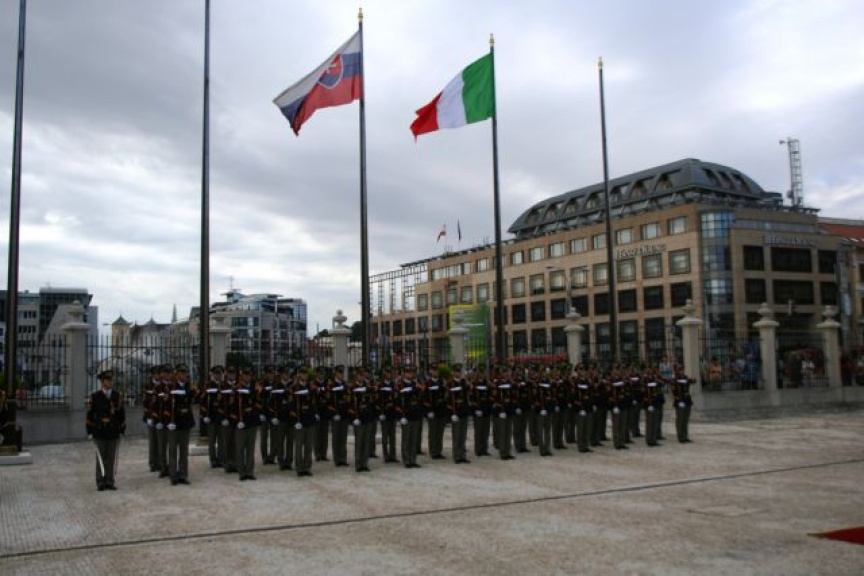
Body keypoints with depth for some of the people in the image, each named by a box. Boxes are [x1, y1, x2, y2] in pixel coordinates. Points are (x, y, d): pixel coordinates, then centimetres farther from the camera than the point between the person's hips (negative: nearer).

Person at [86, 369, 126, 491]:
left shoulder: (118, 396, 5)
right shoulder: (95, 397, 0)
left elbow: (122, 414, 9)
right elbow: (90, 415, 3)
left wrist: (122, 430, 7)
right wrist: (90, 431, 0)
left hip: (114, 433, 2)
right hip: (99, 433, -2)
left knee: (111, 458, 5)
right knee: (101, 458, 1)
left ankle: (110, 481, 13)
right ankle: (101, 482, 9)